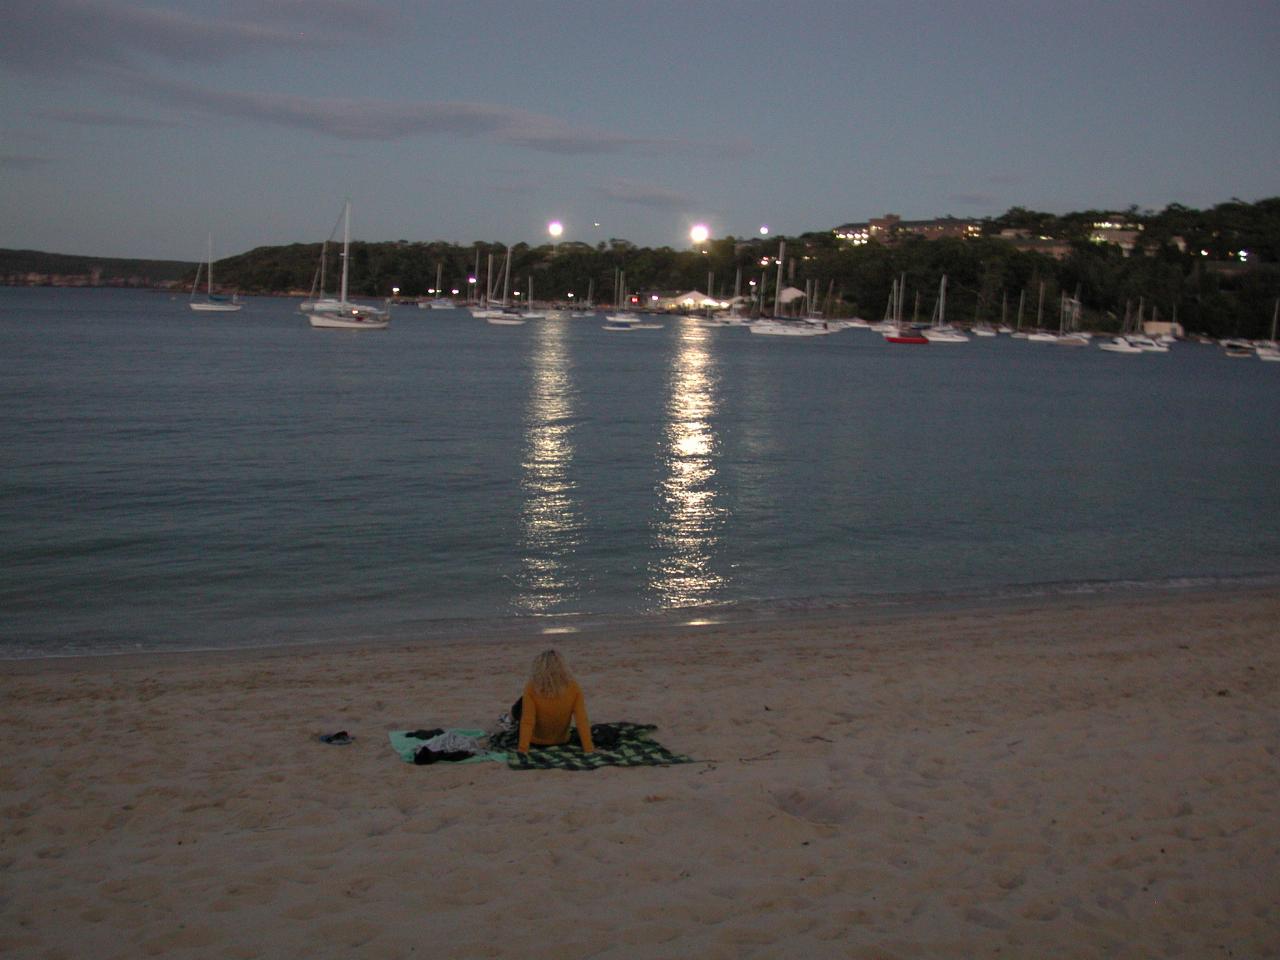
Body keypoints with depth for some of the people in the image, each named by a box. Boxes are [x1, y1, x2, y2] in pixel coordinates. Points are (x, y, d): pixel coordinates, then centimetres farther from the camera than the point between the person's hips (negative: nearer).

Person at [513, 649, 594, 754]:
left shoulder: (532, 687, -28)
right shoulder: (573, 687, -22)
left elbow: (527, 721, -29)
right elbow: (582, 720, -22)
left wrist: (522, 750, -25)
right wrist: (589, 749, -18)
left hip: (535, 741, -2)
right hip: (561, 741, 2)